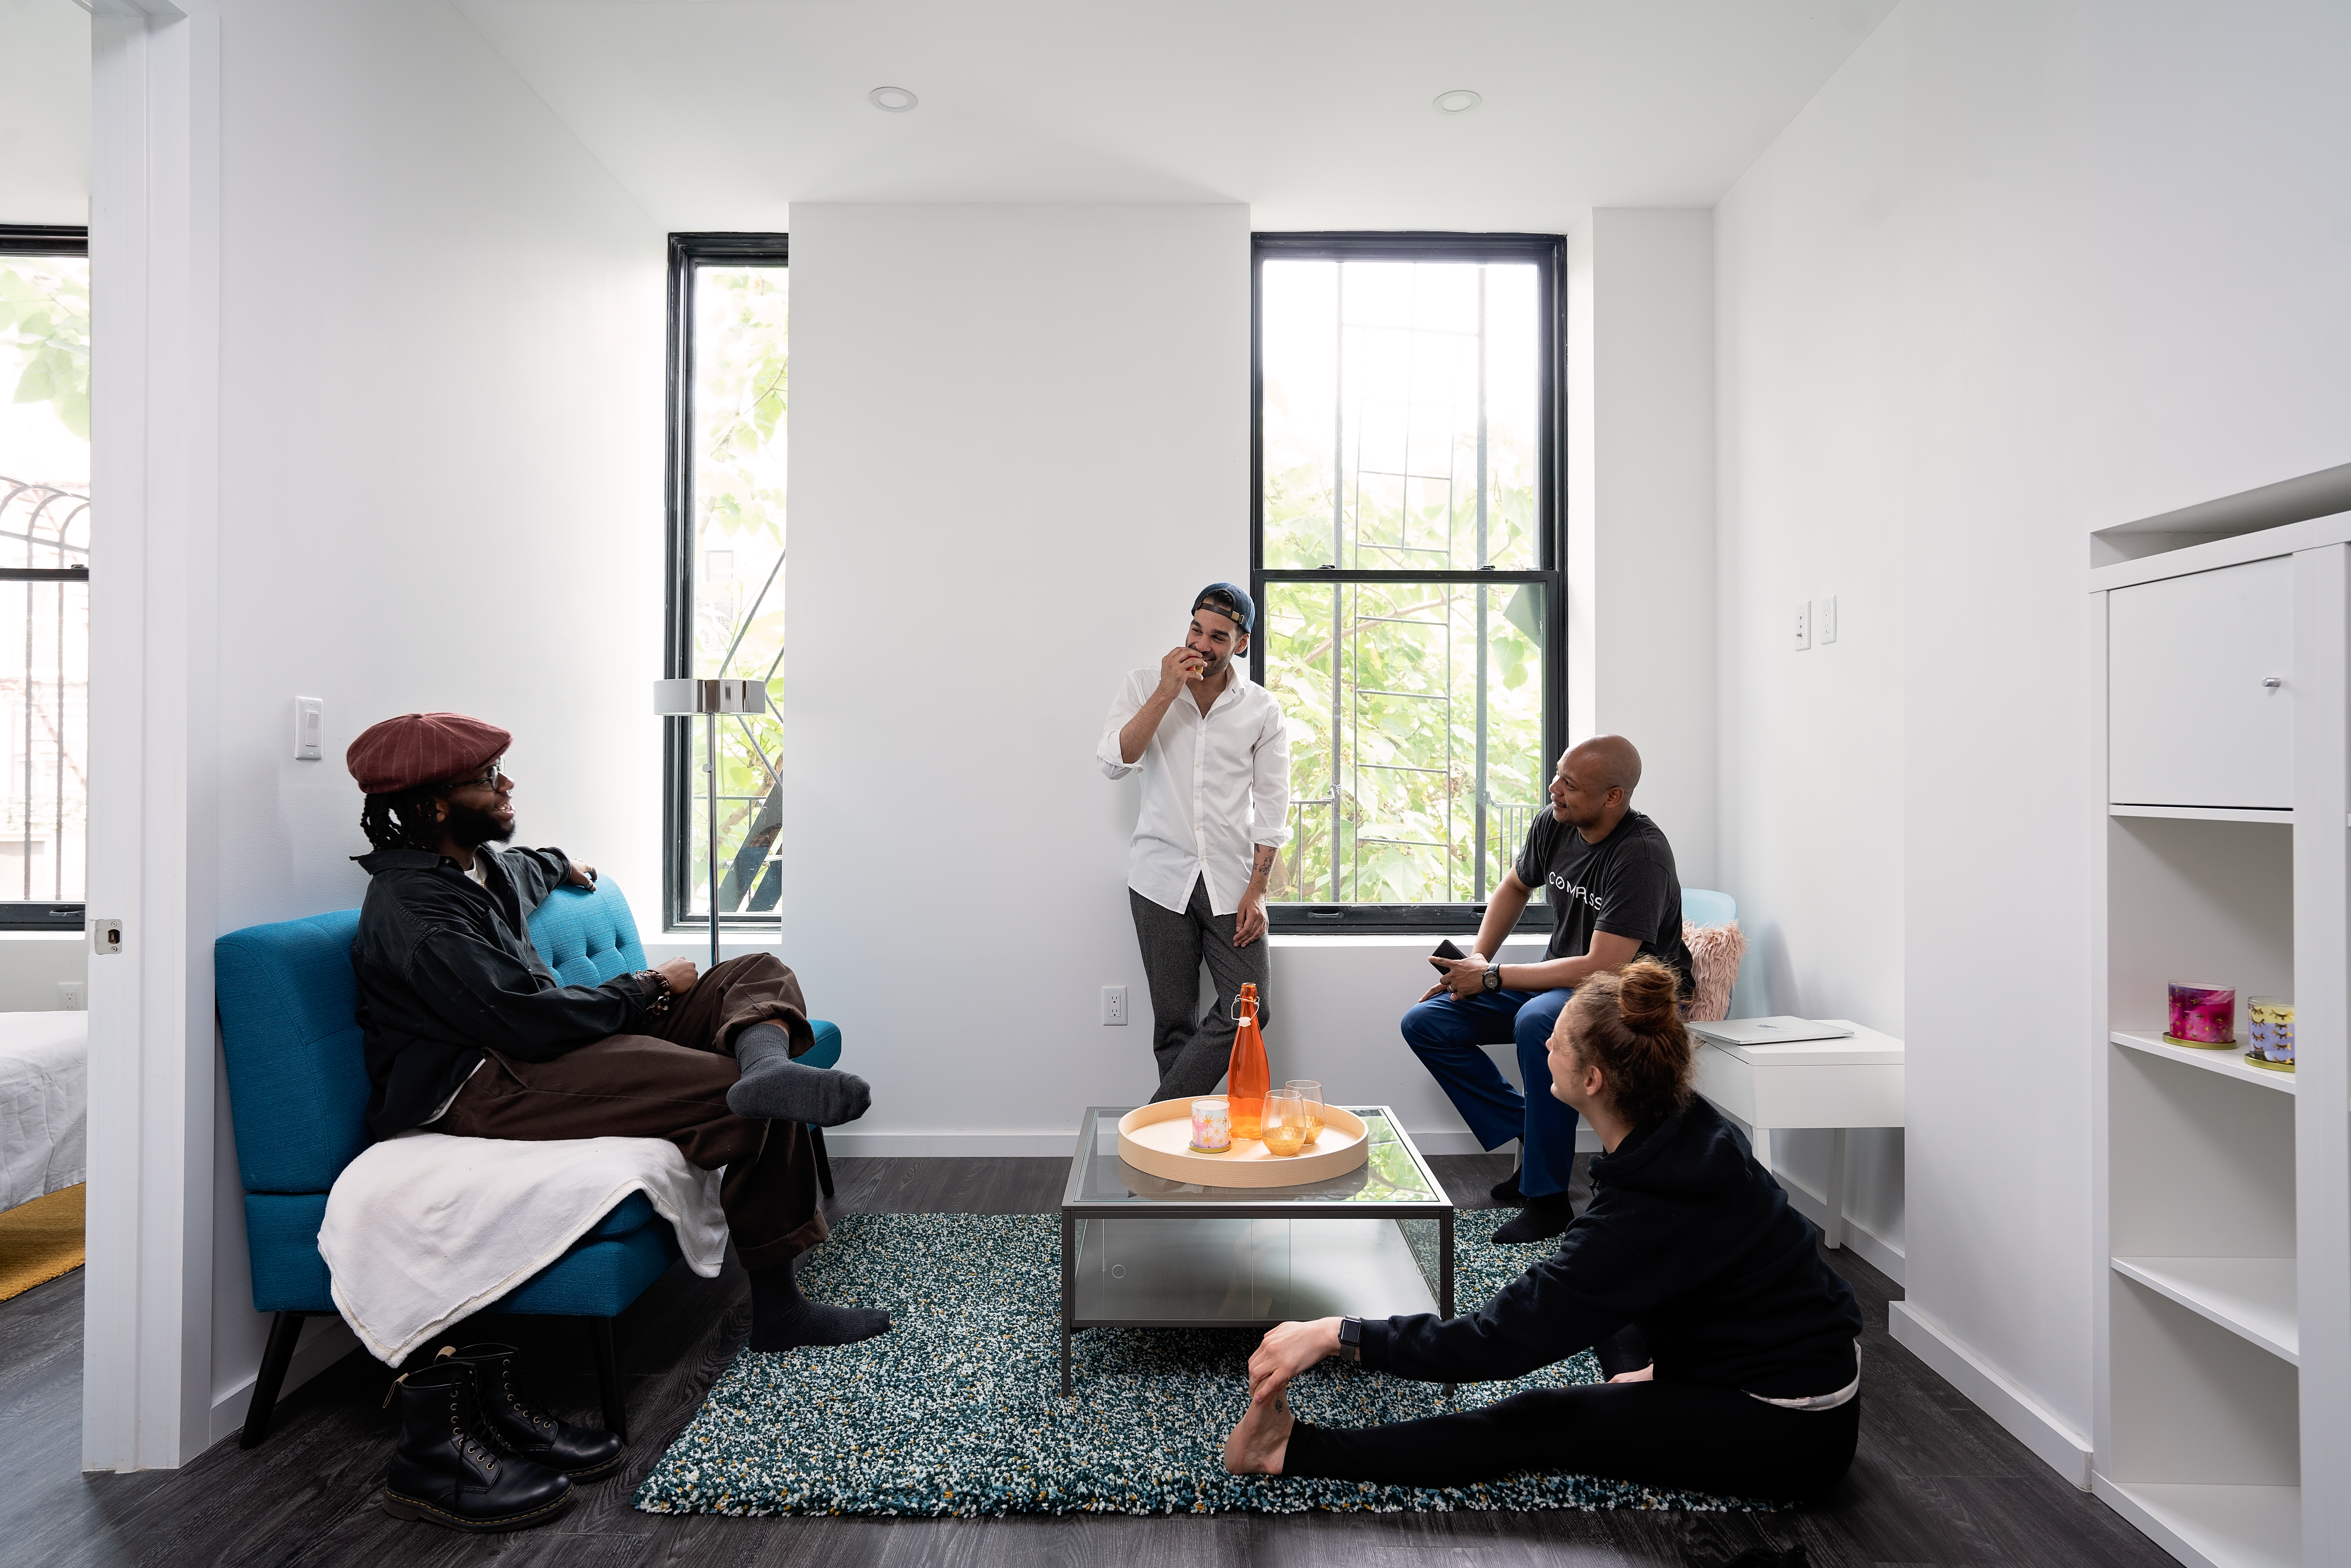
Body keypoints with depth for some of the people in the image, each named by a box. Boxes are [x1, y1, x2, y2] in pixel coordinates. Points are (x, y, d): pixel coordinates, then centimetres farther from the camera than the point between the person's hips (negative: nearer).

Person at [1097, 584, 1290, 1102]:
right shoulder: (1145, 685, 3)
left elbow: (1271, 807, 3)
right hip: (1163, 877, -1)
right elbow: (1114, 761, -11)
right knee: (1174, 1020, 3)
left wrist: (1257, 889, -5)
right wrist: (1167, 693, -17)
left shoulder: (1262, 710, 2)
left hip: (1231, 880, 1)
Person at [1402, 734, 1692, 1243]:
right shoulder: (1554, 824, -6)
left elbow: (1601, 969, -31)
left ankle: (1548, 1198, -24)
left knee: (1537, 1023, -40)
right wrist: (1477, 959, 2)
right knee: (1425, 1023, -3)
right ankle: (1529, 1139, -1)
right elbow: (1515, 887, 16)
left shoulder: (1641, 857, -27)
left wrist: (1493, 977, -24)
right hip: (1560, 980, 8)